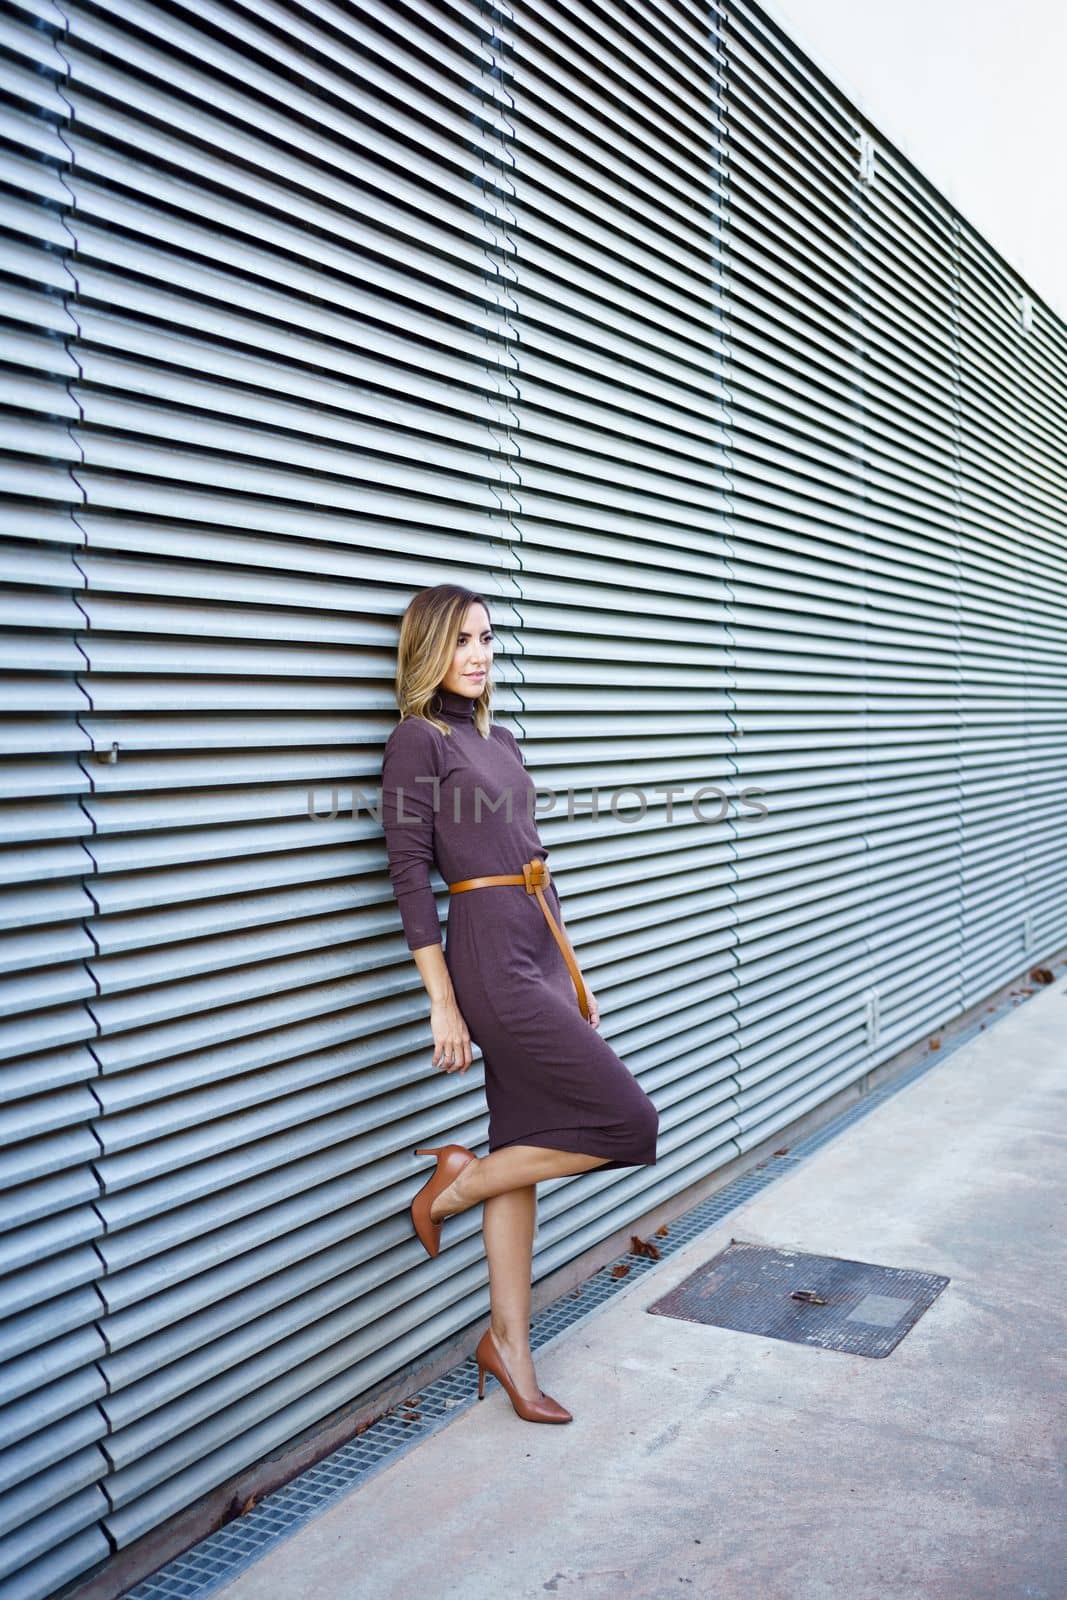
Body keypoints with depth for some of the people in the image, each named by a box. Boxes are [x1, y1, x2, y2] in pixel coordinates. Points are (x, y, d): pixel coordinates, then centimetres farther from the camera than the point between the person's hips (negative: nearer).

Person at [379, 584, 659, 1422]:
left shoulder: (500, 739, 16)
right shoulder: (416, 741, -7)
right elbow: (410, 875, -11)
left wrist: (573, 973, 19)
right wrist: (443, 1003, -14)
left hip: (541, 952, 8)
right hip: (491, 960, -8)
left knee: (524, 1149, 12)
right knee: (627, 1119, -6)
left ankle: (509, 1342, 25)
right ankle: (459, 1180, 10)